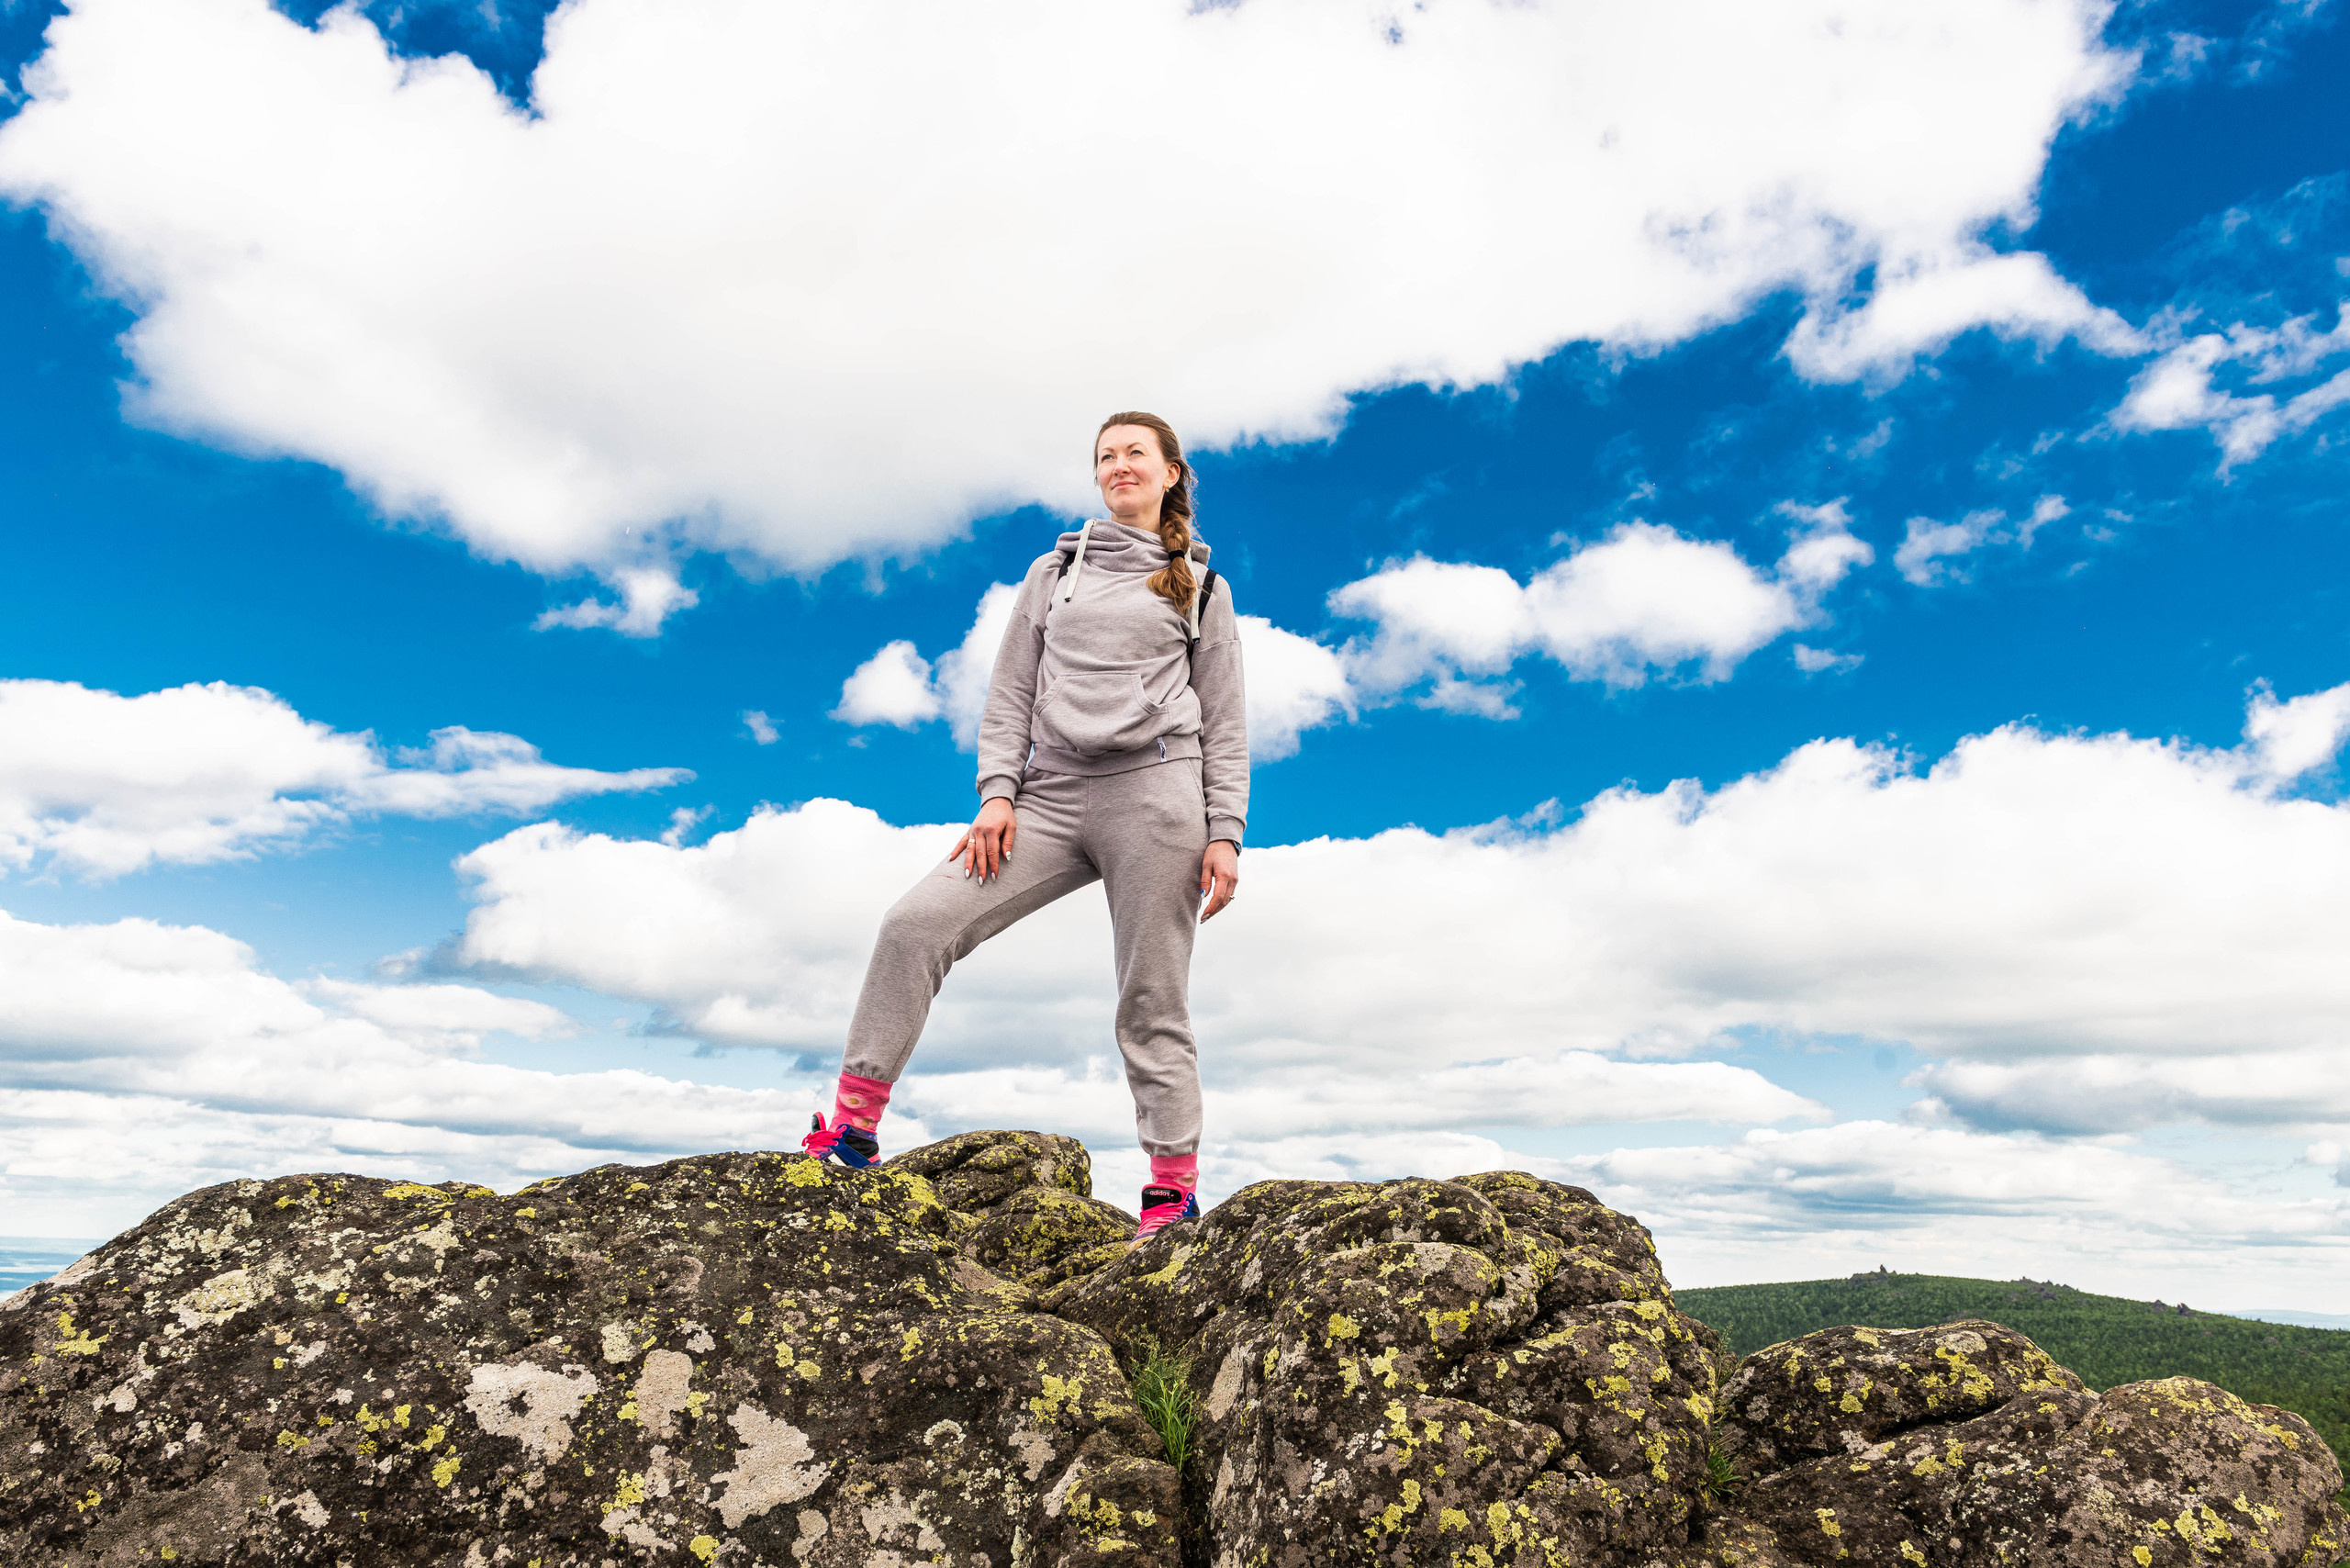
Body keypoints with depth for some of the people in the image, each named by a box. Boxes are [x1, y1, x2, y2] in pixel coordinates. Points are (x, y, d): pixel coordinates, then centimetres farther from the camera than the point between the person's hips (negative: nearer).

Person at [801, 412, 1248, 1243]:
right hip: (1051, 796, 3)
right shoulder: (1053, 571, 20)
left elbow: (1224, 724, 10)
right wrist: (996, 794, -1)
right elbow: (1010, 695, 14)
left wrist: (1224, 835, -1)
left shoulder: (1201, 587, 14)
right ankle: (854, 1127, -4)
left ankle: (1174, 1188, 6)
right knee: (916, 922, -12)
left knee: (1152, 1001, -3)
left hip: (1155, 792, -2)